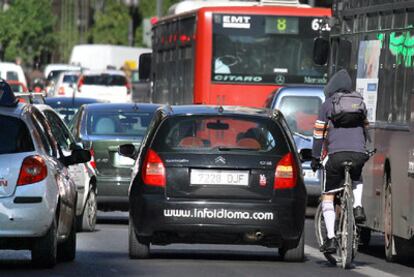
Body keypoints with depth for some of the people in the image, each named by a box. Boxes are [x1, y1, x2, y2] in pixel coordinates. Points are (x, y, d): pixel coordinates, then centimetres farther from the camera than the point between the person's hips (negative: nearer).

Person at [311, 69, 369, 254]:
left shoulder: (327, 104, 8)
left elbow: (319, 133, 7)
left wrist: (315, 158, 16)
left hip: (336, 154, -3)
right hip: (359, 153, 3)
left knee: (328, 197, 7)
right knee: (357, 180, 37)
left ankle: (331, 239, -4)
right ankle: (357, 207, 9)